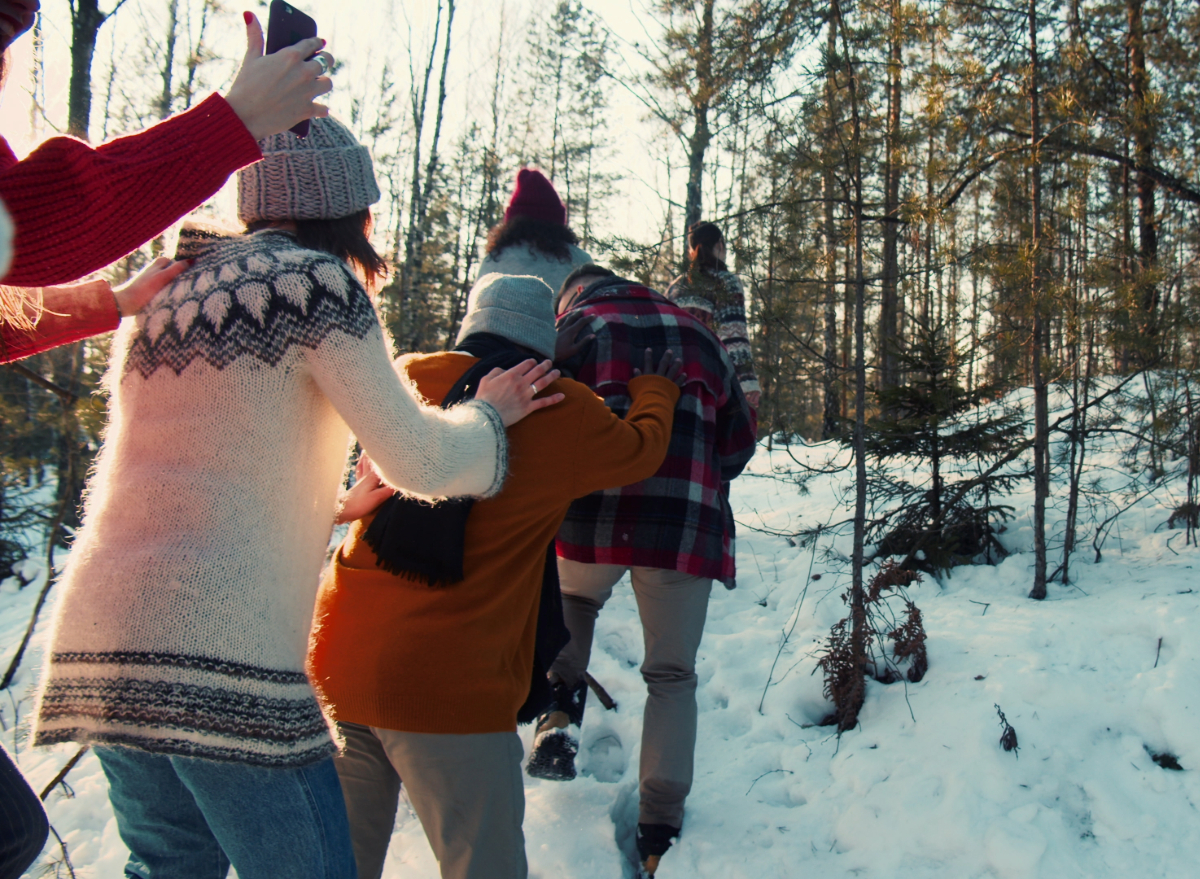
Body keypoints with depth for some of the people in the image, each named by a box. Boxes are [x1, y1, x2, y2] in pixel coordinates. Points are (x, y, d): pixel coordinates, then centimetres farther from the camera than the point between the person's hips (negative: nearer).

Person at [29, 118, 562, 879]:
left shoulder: (174, 285, 19)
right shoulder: (314, 281, -5)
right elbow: (420, 459, -1)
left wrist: (345, 500, 38)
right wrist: (489, 413, 19)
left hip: (98, 630, 8)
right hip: (218, 644, -8)